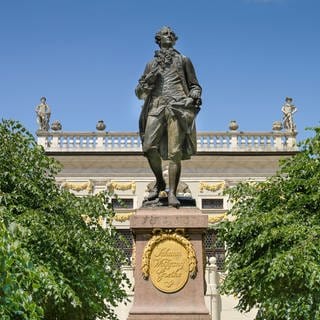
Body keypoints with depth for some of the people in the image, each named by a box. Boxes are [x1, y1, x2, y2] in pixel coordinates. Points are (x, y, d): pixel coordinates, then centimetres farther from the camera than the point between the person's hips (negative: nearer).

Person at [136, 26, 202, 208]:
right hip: (156, 107, 2)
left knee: (175, 152, -11)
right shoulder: (152, 64, 23)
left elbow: (195, 85, 21)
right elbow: (140, 92, 19)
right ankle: (159, 182, 10)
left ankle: (172, 193, -9)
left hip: (178, 107, -1)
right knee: (149, 147, -13)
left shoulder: (183, 60, 21)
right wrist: (149, 79, 0)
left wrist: (196, 96, -1)